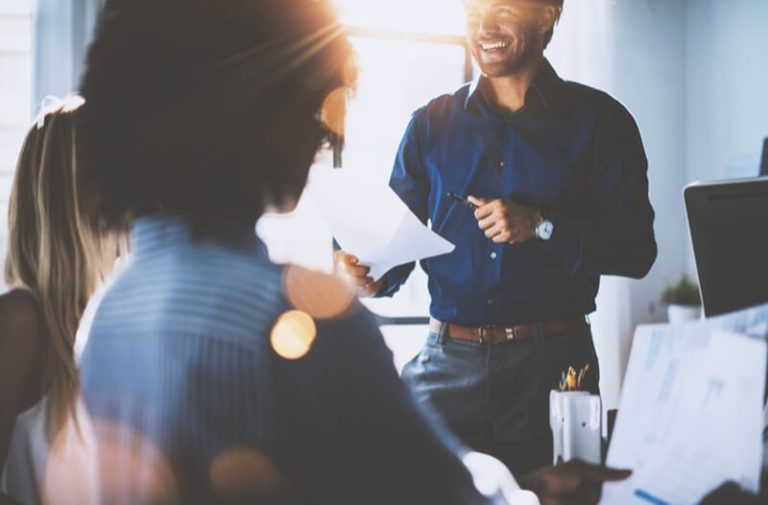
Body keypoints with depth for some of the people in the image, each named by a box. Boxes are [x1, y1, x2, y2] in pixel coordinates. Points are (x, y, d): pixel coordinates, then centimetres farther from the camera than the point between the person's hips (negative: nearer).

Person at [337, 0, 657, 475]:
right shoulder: (431, 124, 9)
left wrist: (541, 227, -16)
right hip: (447, 361, 2)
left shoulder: (598, 120, 2)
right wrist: (373, 272, -12)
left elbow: (636, 248, -4)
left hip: (553, 365, -1)